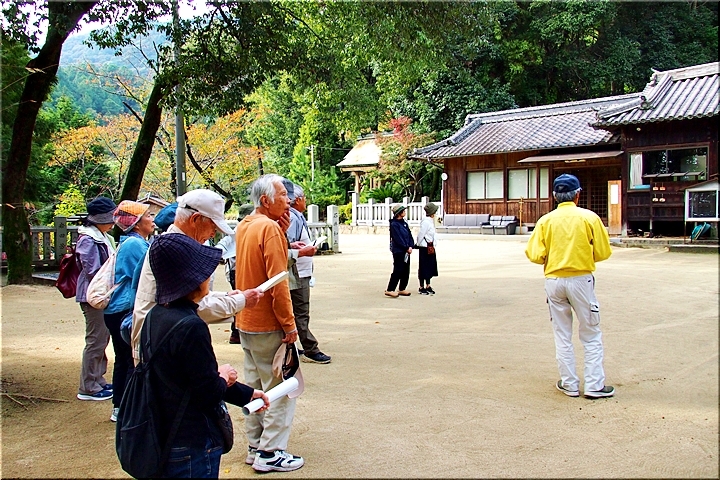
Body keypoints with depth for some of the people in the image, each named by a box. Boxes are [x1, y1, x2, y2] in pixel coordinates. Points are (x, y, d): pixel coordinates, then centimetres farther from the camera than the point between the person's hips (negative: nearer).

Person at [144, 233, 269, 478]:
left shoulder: (154, 317, 2)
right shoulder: (191, 327, -25)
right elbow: (209, 394, -23)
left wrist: (246, 394, 13)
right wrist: (225, 377, -2)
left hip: (162, 440, 8)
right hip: (192, 447, -8)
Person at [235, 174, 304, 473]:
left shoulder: (244, 226, 9)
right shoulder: (270, 228, -18)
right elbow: (278, 282, -22)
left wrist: (283, 225, 4)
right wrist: (289, 324, -17)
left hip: (246, 322, 9)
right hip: (268, 325, -9)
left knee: (256, 386, 17)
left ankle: (255, 446, 25)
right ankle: (270, 453, 6)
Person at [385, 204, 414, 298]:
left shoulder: (404, 223, 14)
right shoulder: (394, 224, -11)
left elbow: (410, 235, 10)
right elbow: (398, 239, -16)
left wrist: (411, 246, -5)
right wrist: (407, 248, -13)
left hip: (406, 251, 8)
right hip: (398, 251, -8)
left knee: (406, 271, 10)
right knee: (398, 271, -9)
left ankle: (402, 289, 19)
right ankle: (389, 290, -5)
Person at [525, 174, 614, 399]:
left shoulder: (546, 220, -2)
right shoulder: (589, 217, -5)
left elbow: (535, 255, -7)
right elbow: (603, 252, -3)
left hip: (554, 281, 2)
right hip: (581, 279, -2)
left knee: (562, 336, 12)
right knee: (591, 336, 9)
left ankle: (569, 384, 18)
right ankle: (594, 385, 9)